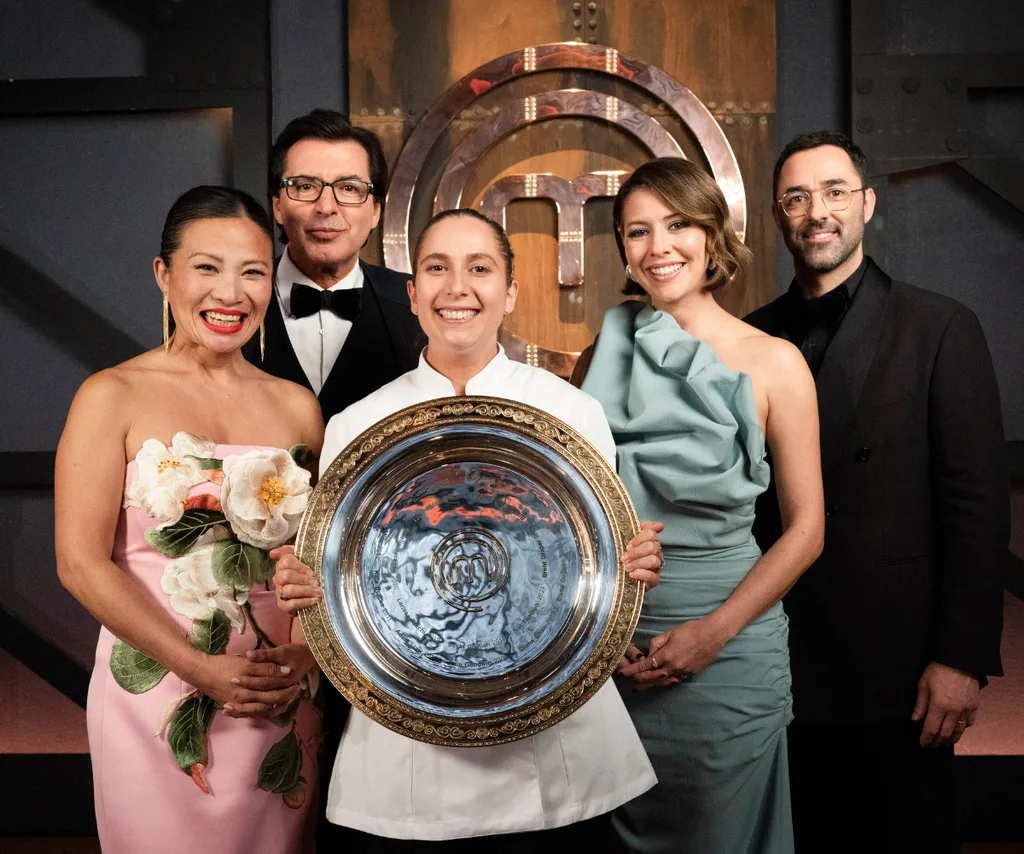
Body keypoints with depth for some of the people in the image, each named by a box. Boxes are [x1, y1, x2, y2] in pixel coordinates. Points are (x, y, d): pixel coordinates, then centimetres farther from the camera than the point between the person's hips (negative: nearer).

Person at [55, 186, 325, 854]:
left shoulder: (298, 406, 5)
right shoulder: (114, 397, -6)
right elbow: (82, 563, -11)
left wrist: (307, 652, -9)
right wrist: (200, 668, -15)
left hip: (283, 703, 4)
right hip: (159, 697, -3)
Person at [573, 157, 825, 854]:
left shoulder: (773, 363, -7)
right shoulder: (605, 355, 1)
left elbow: (805, 531, -5)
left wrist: (713, 633, -13)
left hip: (726, 640, -2)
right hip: (607, 647, 2)